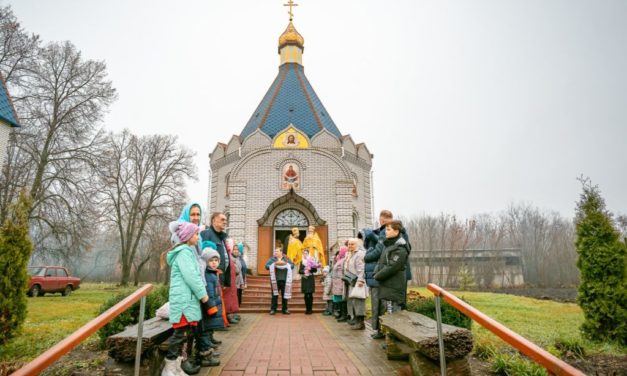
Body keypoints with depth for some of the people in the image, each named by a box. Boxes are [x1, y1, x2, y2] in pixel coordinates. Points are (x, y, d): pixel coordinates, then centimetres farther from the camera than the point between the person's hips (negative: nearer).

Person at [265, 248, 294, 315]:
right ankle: (273, 309, 7)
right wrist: (275, 264, -16)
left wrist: (285, 264, -16)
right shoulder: (272, 259, 8)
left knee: (285, 295, 5)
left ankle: (285, 309, 15)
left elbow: (292, 265, 0)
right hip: (275, 281, -1)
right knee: (274, 295, 0)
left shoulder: (286, 259, 10)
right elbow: (267, 266, -3)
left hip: (284, 280, 1)